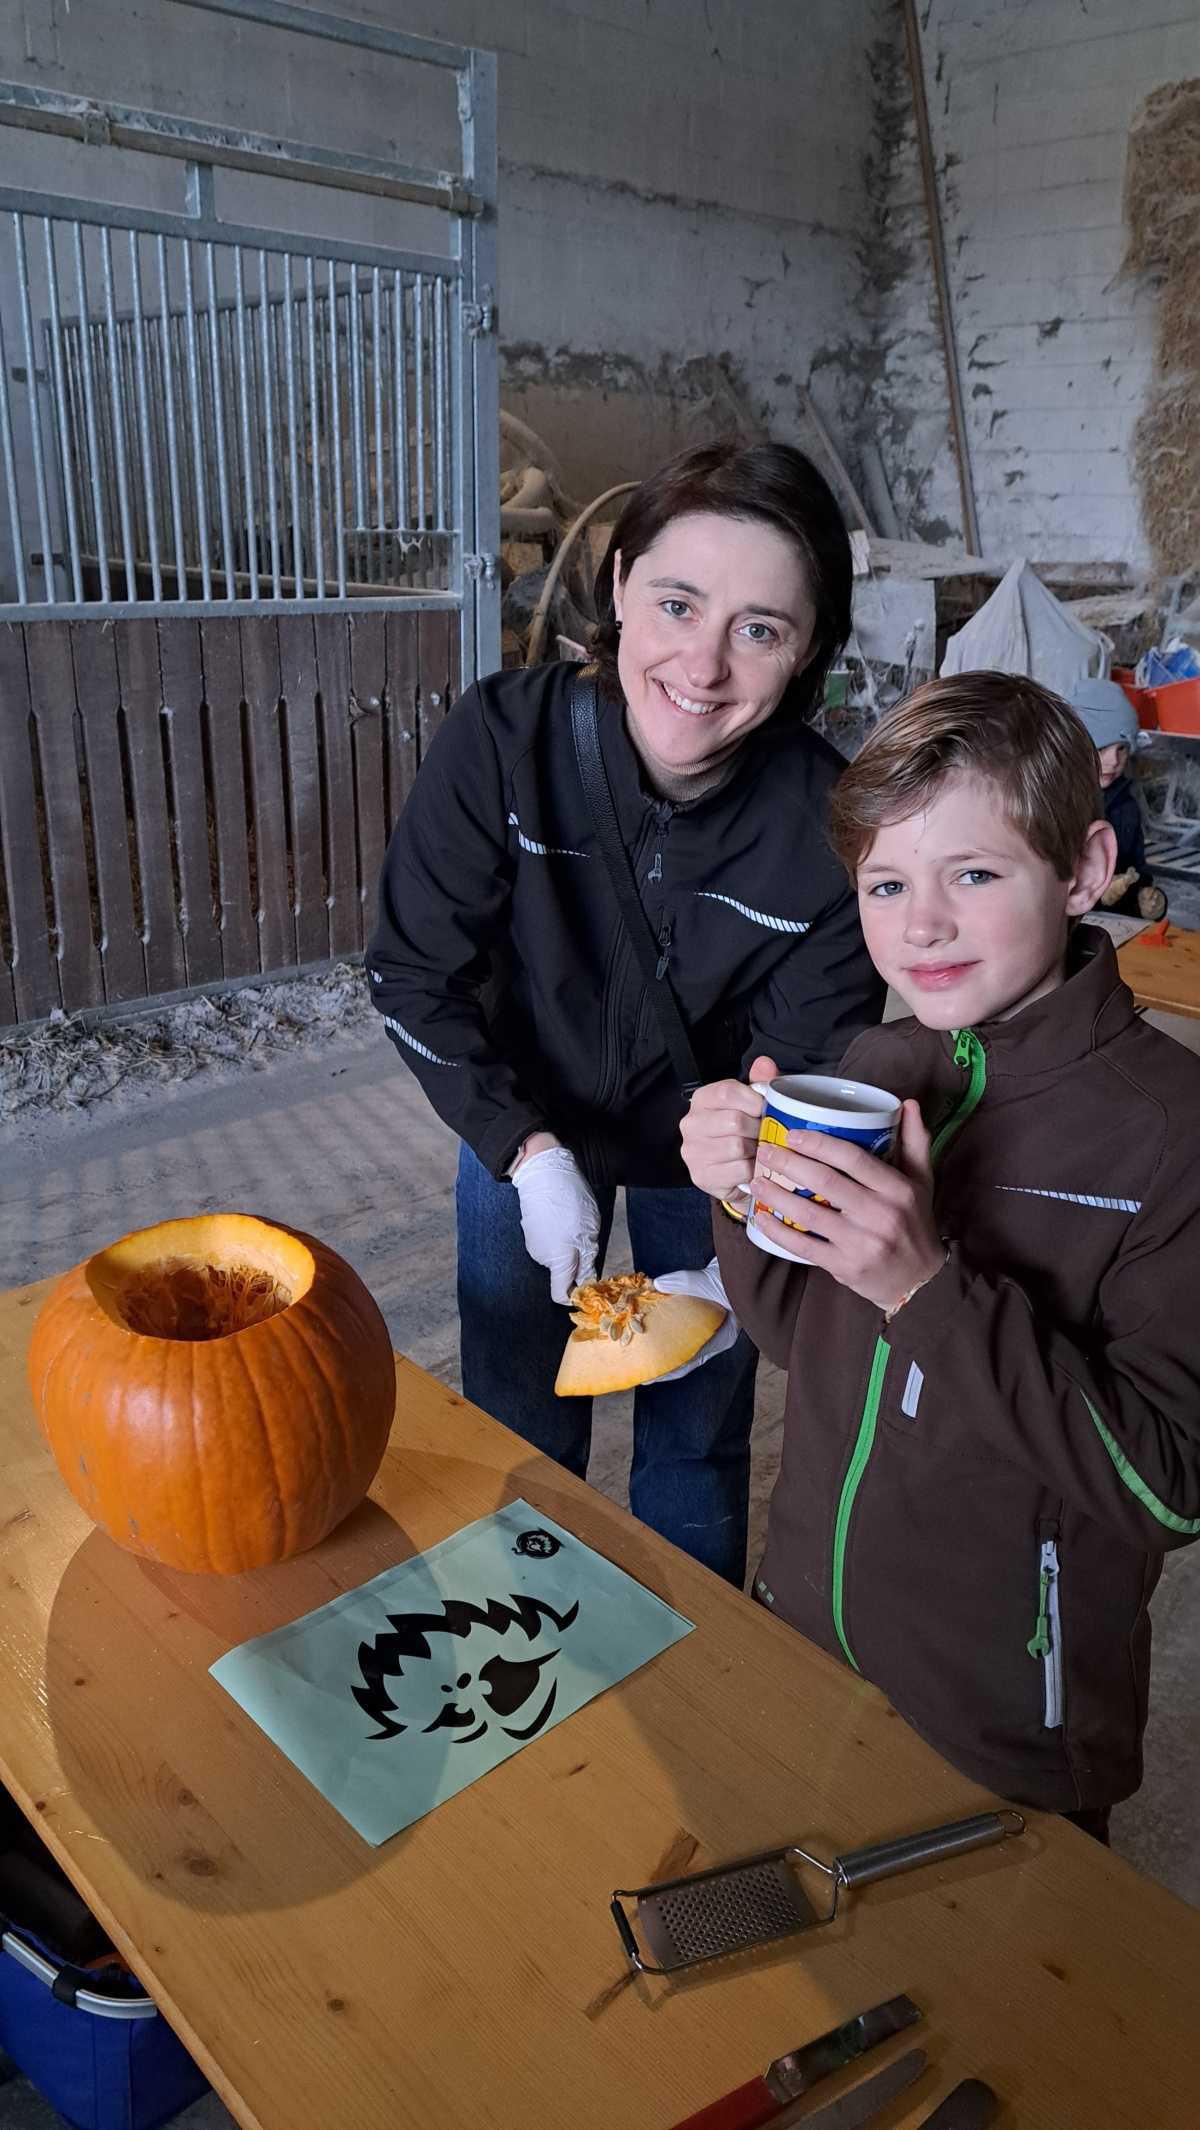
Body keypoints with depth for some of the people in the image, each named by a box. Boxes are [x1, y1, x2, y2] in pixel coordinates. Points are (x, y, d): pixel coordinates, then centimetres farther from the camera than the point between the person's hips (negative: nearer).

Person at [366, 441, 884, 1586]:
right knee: (517, 1433, 18)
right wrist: (529, 1152, -25)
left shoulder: (831, 828, -27)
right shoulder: (504, 736, -26)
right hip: (520, 1124, 1)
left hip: (704, 1156, 0)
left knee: (696, 1439, 18)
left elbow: (812, 1072, -17)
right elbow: (415, 975, -17)